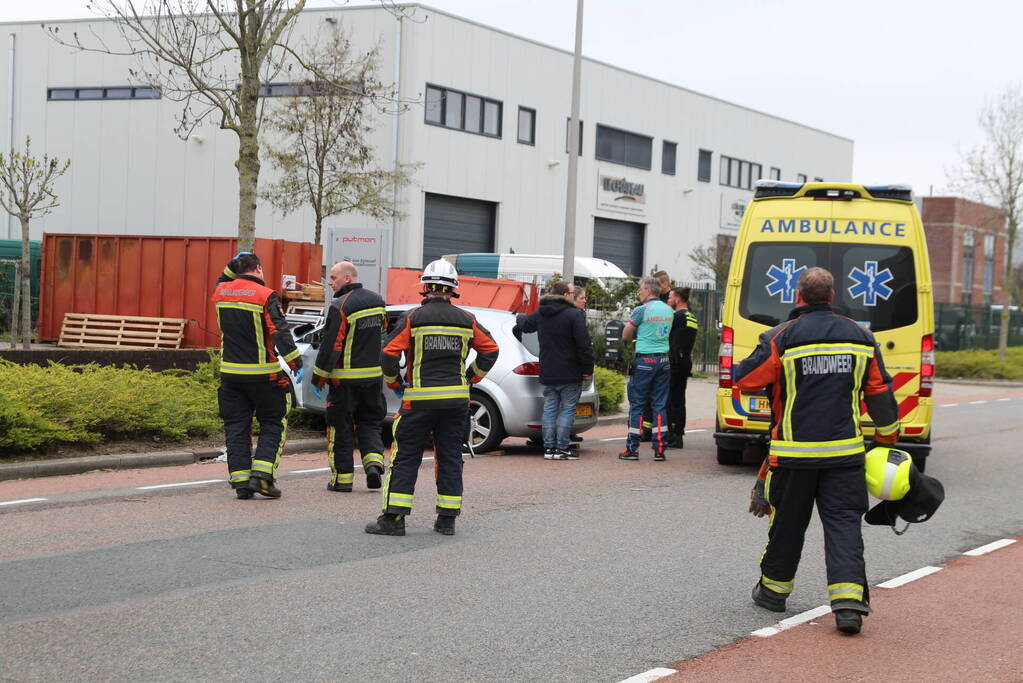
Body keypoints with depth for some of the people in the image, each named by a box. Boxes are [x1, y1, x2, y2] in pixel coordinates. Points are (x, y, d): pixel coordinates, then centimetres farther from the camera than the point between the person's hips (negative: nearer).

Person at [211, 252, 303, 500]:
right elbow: (280, 332, -18)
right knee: (273, 424, 8)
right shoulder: (265, 296, -12)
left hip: (230, 373, 5)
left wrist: (231, 267, 21)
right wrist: (296, 363, -16)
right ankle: (262, 475, -5)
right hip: (262, 374, -4)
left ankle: (240, 480, 7)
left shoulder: (221, 292, 4)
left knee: (236, 427, 10)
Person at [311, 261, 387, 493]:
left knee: (341, 426, 4)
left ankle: (343, 477, 7)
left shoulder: (340, 306, -16)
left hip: (346, 378, -6)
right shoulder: (377, 300, 5)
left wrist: (318, 378, -10)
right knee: (370, 422, 17)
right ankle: (373, 462, -3)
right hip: (374, 376, 6)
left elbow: (331, 346, -16)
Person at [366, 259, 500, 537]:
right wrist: (470, 377, 18)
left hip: (420, 399, -3)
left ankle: (393, 518, 0)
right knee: (450, 457, 11)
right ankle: (447, 519, 12)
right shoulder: (466, 320, 4)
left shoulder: (413, 318, -5)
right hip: (456, 399, 3)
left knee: (405, 457, 3)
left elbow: (388, 354, -8)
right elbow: (490, 350, 10)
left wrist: (394, 383, 7)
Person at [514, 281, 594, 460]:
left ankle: (549, 448, 11)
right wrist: (588, 370, -8)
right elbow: (584, 345, -16)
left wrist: (519, 319, 54)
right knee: (567, 410, 0)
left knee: (549, 409, 10)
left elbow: (524, 324, 30)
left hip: (547, 374, 6)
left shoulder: (539, 314, 8)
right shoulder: (574, 315, -12)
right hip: (570, 375, -6)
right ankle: (561, 449, -3)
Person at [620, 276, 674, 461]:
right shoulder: (669, 310, 10)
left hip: (645, 360, -5)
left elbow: (625, 336, -1)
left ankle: (632, 449, 2)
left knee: (637, 405, 1)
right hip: (664, 360, 5)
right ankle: (659, 449, 6)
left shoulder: (642, 310, -9)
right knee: (659, 405, 8)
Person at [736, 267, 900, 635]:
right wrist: (887, 437, 22)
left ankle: (774, 589, 28)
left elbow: (744, 380, -2)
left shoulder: (782, 337, -7)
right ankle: (848, 602, -11)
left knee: (787, 522, 13)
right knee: (844, 522, 1)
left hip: (794, 452, -2)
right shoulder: (860, 336, 5)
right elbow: (880, 393, 9)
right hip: (845, 452, 2)